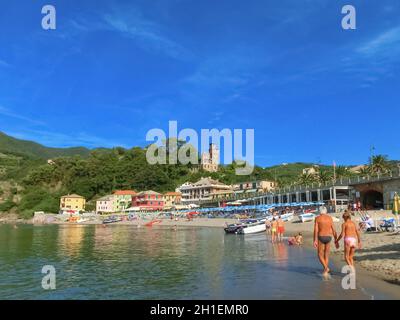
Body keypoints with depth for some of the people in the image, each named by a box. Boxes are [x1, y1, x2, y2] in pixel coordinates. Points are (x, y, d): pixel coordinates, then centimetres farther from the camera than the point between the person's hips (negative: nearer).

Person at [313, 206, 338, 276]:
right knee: (326, 255, 12)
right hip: (328, 237, 3)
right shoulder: (330, 218, 4)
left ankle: (326, 268, -16)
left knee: (320, 255, 7)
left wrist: (315, 240, -12)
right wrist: (336, 240, 10)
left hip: (321, 237, -3)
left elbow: (316, 230, -11)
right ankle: (326, 272, 11)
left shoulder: (317, 218, -2)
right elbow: (333, 230, 3)